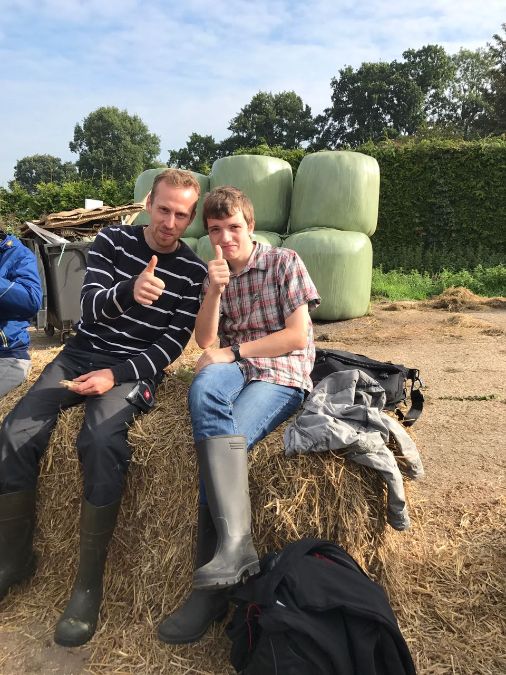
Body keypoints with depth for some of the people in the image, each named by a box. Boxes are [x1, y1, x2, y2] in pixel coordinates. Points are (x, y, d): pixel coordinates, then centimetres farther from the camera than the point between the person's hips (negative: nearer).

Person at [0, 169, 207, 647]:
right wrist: (129, 292, -31)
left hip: (134, 367, -3)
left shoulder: (192, 271, -2)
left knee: (101, 441, -32)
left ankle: (89, 583, -16)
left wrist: (116, 374, -18)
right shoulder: (113, 240, 3)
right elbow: (89, 307, -8)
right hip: (82, 352, 3)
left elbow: (173, 342, -5)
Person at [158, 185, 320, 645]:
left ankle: (210, 591, -22)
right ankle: (235, 541, -41)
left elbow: (298, 336, -6)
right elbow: (206, 342, 7)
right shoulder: (214, 275, 17)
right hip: (233, 368, 4)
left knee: (218, 440, -30)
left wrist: (233, 352, -7)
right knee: (204, 388, -35)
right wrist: (215, 289, -8)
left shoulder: (284, 262, 3)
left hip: (283, 373, -3)